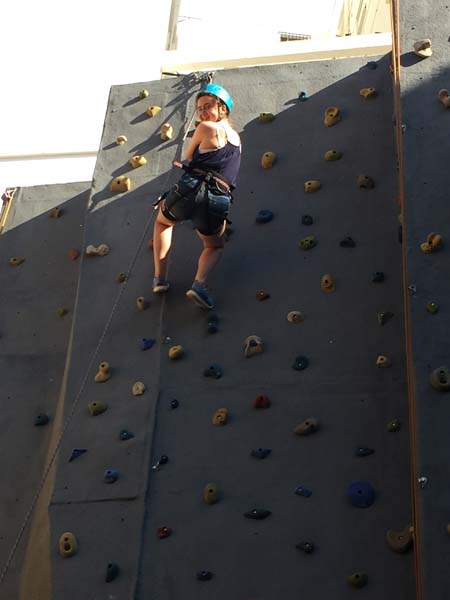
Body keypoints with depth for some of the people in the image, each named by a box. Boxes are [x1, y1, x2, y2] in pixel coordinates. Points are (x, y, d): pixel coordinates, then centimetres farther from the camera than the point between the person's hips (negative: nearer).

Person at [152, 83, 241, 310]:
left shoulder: (206, 128, 4)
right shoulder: (236, 138, 22)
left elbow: (188, 158, 16)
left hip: (190, 190, -4)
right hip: (217, 203, 4)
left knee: (162, 222, 30)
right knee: (214, 247, 30)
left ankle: (159, 277, 20)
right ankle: (199, 284, -1)